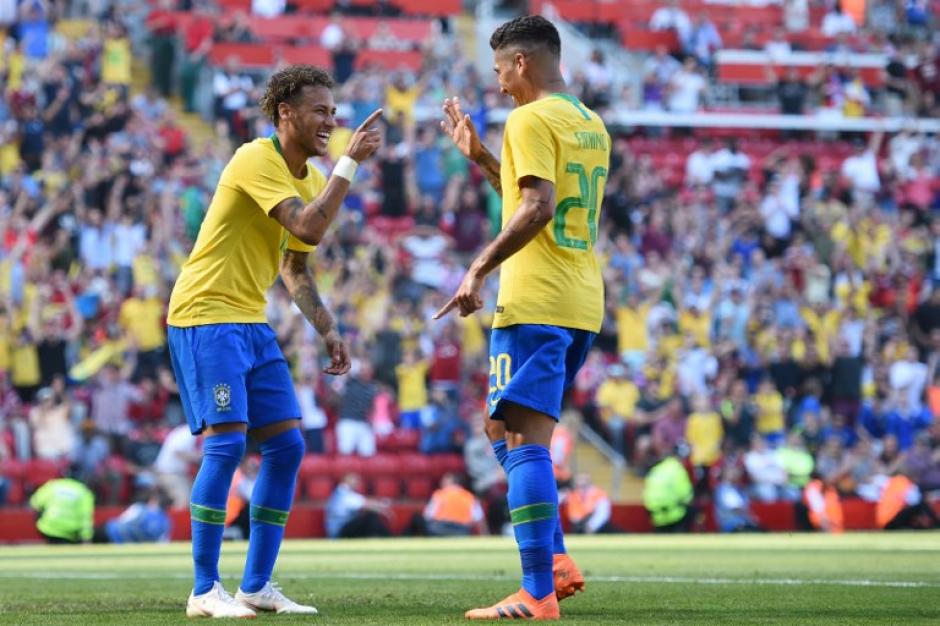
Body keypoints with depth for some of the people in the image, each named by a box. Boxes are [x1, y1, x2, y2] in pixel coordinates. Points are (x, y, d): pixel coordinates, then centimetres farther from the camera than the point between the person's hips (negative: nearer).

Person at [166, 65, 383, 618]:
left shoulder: (312, 179, 13)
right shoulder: (257, 160, -15)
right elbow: (308, 229, -28)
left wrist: (328, 331, 14)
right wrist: (350, 163, -23)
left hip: (252, 324, 9)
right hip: (205, 317, -9)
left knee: (287, 446, 3)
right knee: (226, 443, -15)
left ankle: (256, 587, 9)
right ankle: (205, 591, -9)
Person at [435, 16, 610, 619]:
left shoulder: (531, 120, -9)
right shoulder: (591, 124, 19)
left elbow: (537, 208, -21)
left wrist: (479, 269, -17)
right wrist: (479, 155, 29)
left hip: (534, 302, -9)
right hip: (583, 304, 9)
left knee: (525, 439, -10)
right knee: (505, 429, 19)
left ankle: (538, 594, -15)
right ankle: (555, 559, 9)